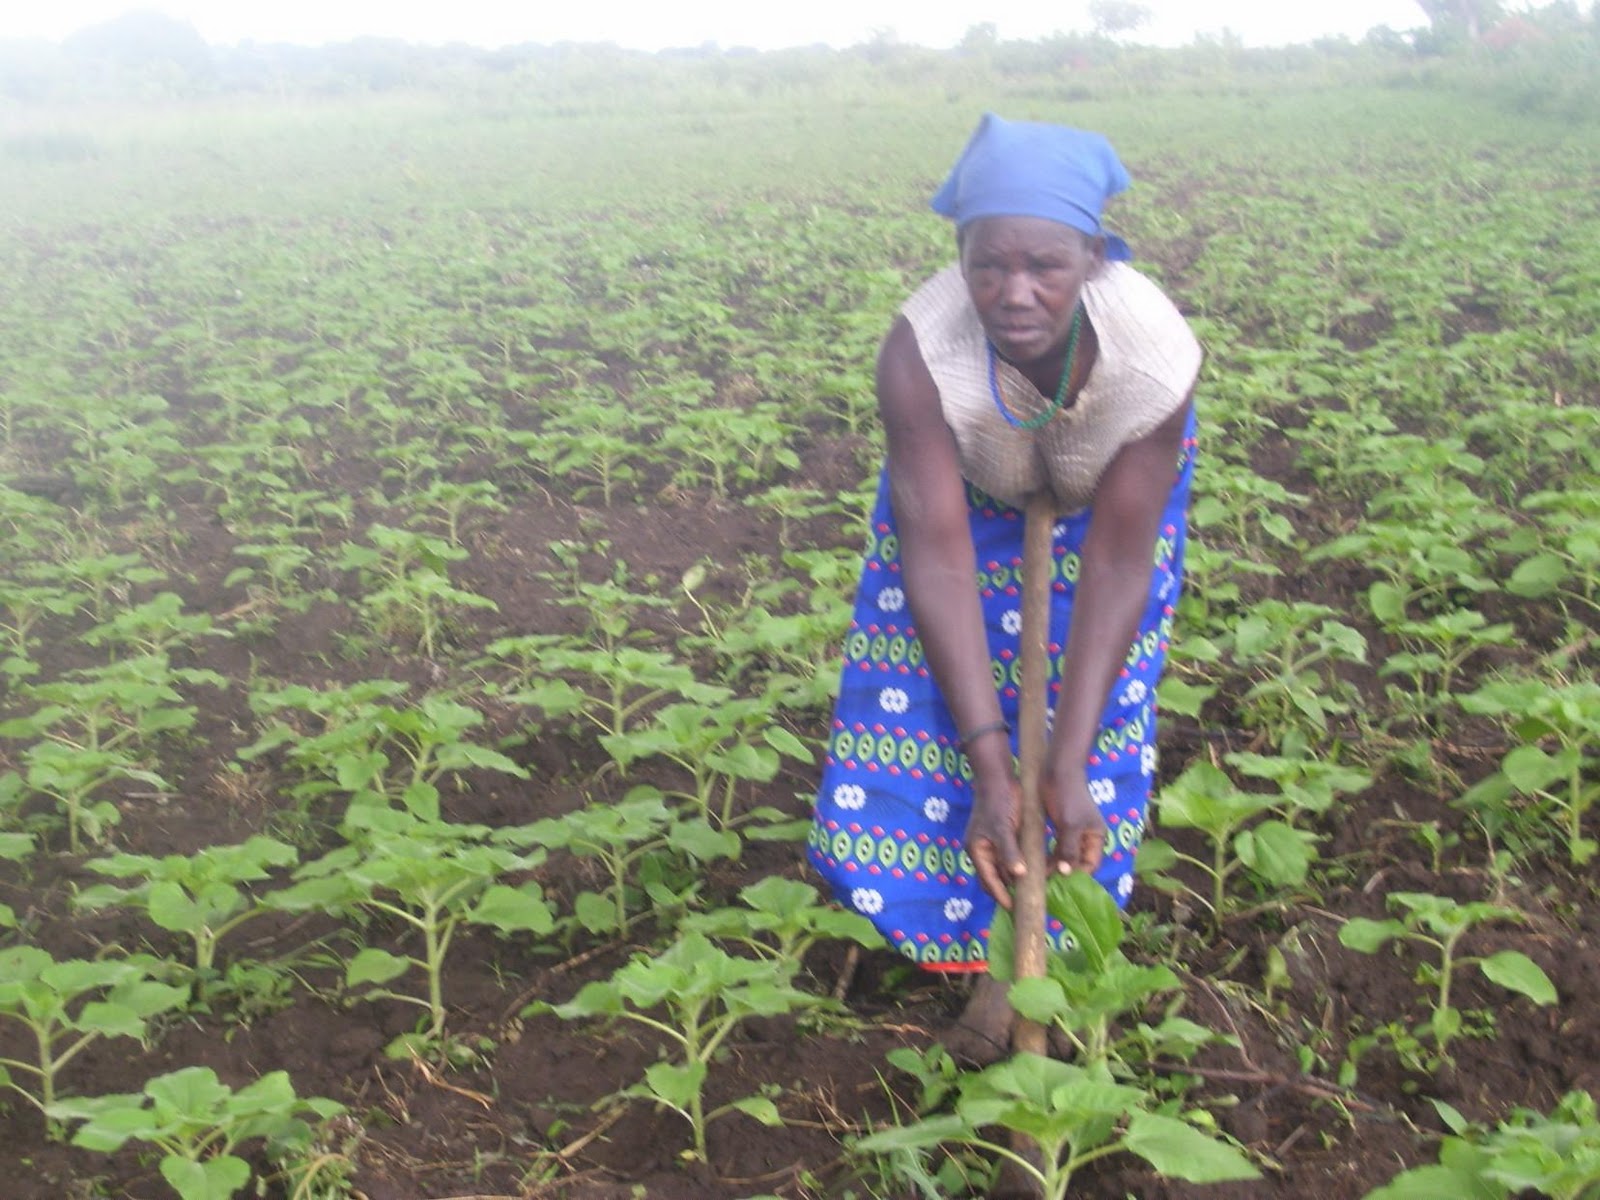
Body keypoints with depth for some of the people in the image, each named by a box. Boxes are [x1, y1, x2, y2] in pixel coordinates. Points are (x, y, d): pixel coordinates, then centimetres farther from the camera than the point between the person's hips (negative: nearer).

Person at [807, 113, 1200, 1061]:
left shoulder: (1159, 353, -39)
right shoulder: (919, 354, -40)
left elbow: (1117, 564, -34)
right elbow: (938, 556, -40)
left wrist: (1066, 769, -37)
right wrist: (993, 771, -44)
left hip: (1113, 485, 0)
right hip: (969, 480, 1)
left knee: (1101, 690, -7)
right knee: (927, 680, -6)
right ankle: (994, 945, 14)